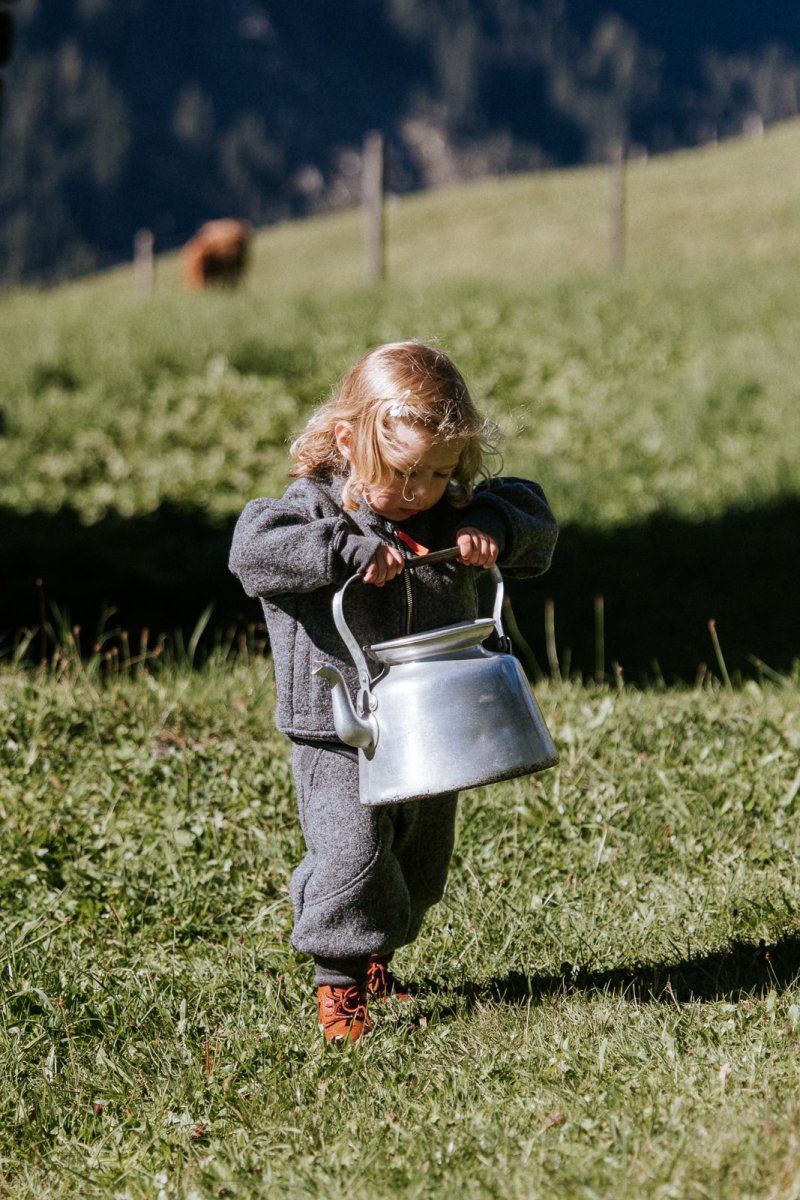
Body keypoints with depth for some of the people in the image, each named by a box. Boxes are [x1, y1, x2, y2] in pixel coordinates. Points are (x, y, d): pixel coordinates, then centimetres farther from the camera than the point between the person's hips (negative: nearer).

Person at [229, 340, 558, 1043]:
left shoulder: (449, 513, 2)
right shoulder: (316, 510, -13)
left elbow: (533, 516, 6)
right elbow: (253, 549, -29)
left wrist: (493, 529, -16)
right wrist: (349, 550, -35)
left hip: (435, 736, 6)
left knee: (421, 869, 18)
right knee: (352, 856, -18)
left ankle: (376, 958, 41)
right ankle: (339, 983, -3)